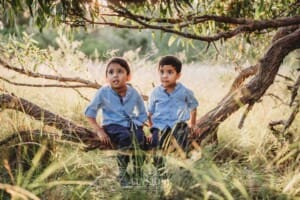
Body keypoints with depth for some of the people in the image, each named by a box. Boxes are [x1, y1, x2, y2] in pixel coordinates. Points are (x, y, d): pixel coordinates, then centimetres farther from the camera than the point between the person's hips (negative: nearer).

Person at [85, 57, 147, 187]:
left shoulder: (134, 93, -1)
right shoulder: (103, 92, -7)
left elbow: (142, 114, 13)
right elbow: (90, 113, 0)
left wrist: (138, 126, -4)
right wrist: (99, 131, -10)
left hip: (131, 124, 3)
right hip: (113, 126, -3)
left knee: (139, 137, -27)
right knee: (125, 137, -34)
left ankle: (138, 173, -6)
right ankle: (122, 174, -18)